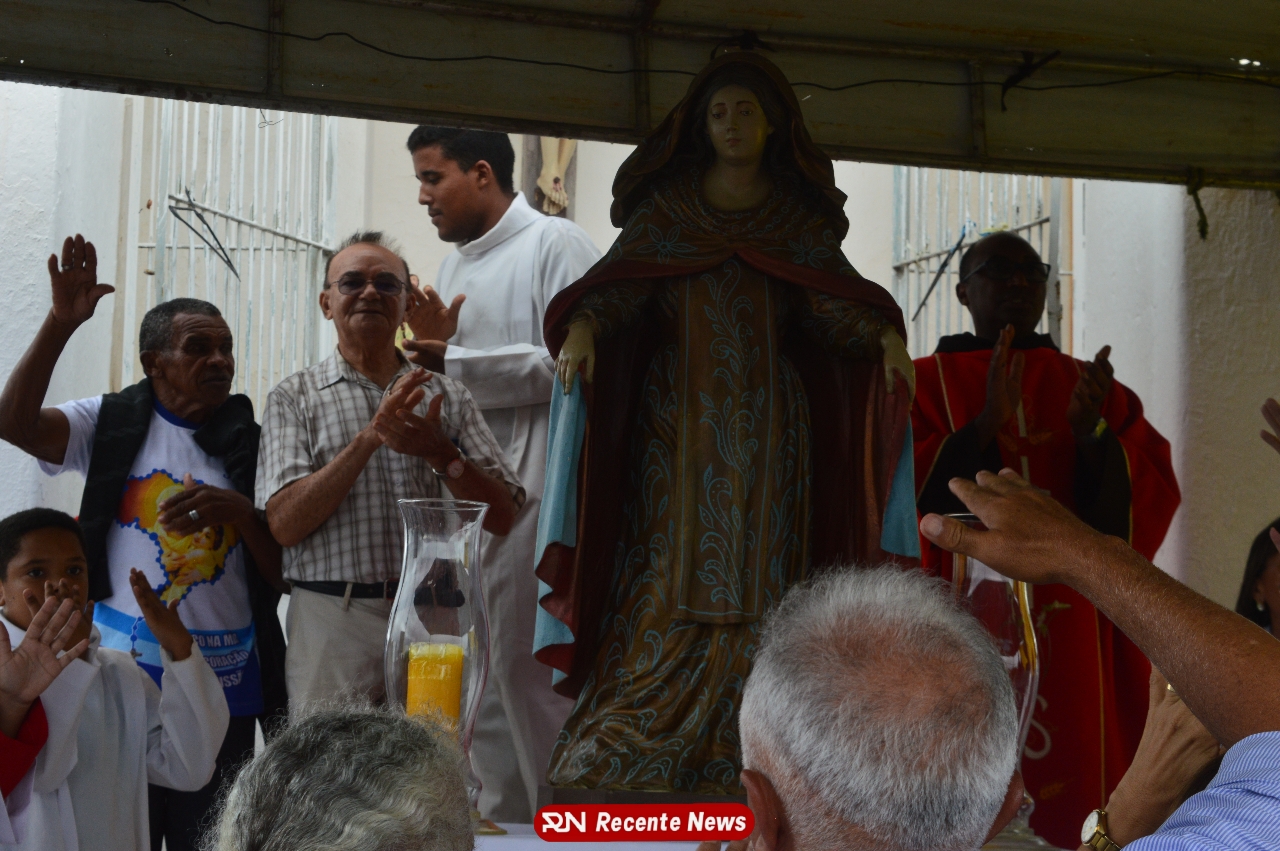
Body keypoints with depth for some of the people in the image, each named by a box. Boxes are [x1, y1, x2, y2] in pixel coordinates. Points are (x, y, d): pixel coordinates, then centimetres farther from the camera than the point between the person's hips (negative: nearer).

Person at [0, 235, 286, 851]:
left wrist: (237, 511, -16)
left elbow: (286, 571, 1)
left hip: (222, 687, 1)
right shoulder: (113, 423, 3)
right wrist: (61, 323, -19)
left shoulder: (250, 445, 4)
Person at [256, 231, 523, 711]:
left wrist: (439, 453, -11)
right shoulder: (294, 398, 6)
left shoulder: (446, 396, 11)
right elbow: (284, 524, -7)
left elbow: (501, 518, 5)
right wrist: (369, 437, -15)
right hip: (332, 622, -1)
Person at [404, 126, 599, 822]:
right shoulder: (454, 266, 18)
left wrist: (452, 360, -12)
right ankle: (499, 824, 21)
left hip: (535, 495, -7)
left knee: (529, 672, -3)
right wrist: (432, 345, 3)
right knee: (474, 679, 10)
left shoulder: (555, 245, -4)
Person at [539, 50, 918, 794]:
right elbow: (618, 278, -5)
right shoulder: (667, 206, 8)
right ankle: (620, 770, -2)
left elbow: (835, 295, -2)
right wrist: (582, 325, -26)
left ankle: (737, 777, 2)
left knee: (755, 589, -2)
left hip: (768, 425, 1)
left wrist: (884, 335, -22)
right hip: (680, 417, -1)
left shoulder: (801, 217, 11)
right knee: (672, 584, -7)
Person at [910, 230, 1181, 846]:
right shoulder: (921, 385, 5)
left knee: (1077, 794, 1)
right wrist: (986, 422, -18)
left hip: (1079, 645, 3)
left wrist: (1091, 432, -15)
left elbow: (1151, 497, 2)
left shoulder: (1092, 387, 13)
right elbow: (905, 499, -8)